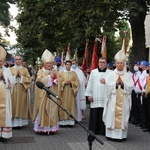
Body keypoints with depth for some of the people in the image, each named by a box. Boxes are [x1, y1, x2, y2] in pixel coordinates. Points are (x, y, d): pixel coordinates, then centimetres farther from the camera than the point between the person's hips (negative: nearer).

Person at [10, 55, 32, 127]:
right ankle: (13, 123, -1)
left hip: (22, 90, 1)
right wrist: (15, 76, -9)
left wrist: (21, 76, -9)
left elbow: (29, 79, 3)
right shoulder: (11, 69, 10)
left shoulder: (25, 69, 11)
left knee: (22, 106, -1)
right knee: (13, 105, -5)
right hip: (13, 90, 0)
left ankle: (20, 122, 4)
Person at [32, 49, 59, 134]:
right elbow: (40, 81, -14)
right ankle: (43, 128, 2)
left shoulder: (55, 72, 13)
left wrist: (56, 76, -11)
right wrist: (50, 76, -13)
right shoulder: (40, 72, 2)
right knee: (43, 111, -3)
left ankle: (51, 128, 6)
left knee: (53, 111, 1)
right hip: (43, 95, -3)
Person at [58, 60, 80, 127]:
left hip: (71, 93, 1)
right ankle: (63, 121, 0)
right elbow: (59, 83, 0)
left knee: (71, 106, 0)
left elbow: (77, 83, 3)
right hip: (63, 93, -1)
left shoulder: (74, 73, 9)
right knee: (63, 106, -4)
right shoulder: (61, 73, 6)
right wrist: (65, 82, -14)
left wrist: (71, 82, -11)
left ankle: (70, 121, 4)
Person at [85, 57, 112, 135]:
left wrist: (106, 82, -13)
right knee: (94, 114, 3)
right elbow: (90, 83, 9)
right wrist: (89, 94, 4)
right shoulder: (93, 72, 11)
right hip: (95, 97, 2)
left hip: (105, 97, -1)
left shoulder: (110, 72, 6)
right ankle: (94, 130, 13)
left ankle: (103, 130, 7)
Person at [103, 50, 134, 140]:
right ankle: (111, 134, 6)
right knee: (112, 115, -1)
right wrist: (116, 83, -17)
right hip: (113, 100, 0)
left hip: (124, 101, 1)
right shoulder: (111, 74, 6)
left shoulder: (128, 75, 8)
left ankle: (121, 135, 6)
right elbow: (108, 85, -4)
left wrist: (123, 83, -16)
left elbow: (131, 87, -2)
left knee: (123, 116, 0)